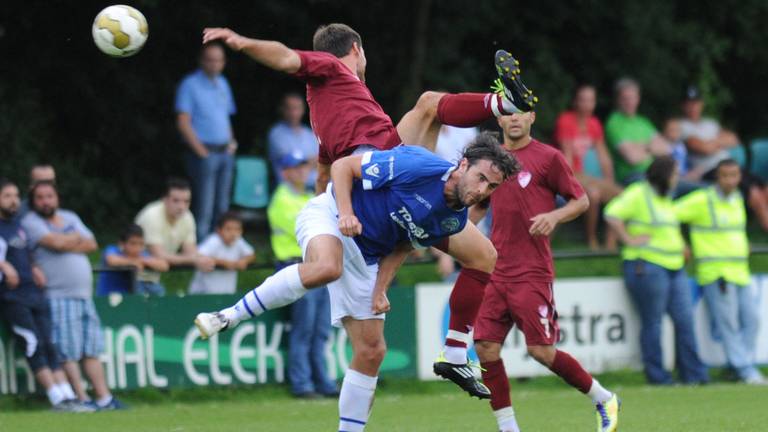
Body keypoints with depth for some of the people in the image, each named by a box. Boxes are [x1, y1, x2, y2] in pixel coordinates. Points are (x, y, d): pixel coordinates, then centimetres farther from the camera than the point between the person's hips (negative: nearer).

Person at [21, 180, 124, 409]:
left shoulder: (70, 217, 19)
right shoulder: (31, 222, -2)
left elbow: (91, 244, 9)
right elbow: (55, 242, -16)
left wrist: (66, 243, -5)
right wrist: (76, 238, 4)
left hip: (84, 295, 6)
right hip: (58, 296, -6)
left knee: (91, 350, 5)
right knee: (68, 352, -10)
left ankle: (104, 398, 6)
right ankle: (82, 399, -10)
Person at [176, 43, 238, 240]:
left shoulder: (222, 83, 16)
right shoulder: (191, 85, -7)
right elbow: (183, 122, -12)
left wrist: (231, 142, 9)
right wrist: (201, 151, -15)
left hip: (224, 152, 7)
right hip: (204, 153, -7)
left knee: (221, 207, 9)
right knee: (204, 207, -10)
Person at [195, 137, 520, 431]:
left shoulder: (455, 220, -1)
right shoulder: (418, 167, -23)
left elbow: (402, 246, 12)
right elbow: (343, 166, -15)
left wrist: (380, 290, -2)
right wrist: (346, 211, -29)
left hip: (366, 258, 7)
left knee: (371, 351, 2)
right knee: (326, 268, -42)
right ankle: (229, 317, -33)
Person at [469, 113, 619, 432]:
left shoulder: (548, 157, -3)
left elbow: (581, 200, 0)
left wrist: (554, 216, -18)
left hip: (532, 272, -5)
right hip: (496, 271, 5)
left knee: (541, 351, -7)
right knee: (485, 347, -6)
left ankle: (604, 400, 14)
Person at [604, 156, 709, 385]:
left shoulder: (665, 198, 19)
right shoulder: (638, 194, -9)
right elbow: (612, 214, -19)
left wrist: (680, 244, 21)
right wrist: (629, 240, -18)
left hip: (674, 268, 9)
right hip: (648, 266, -9)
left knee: (685, 320, 4)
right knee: (652, 323, -3)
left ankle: (694, 375, 7)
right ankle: (658, 377, 1)